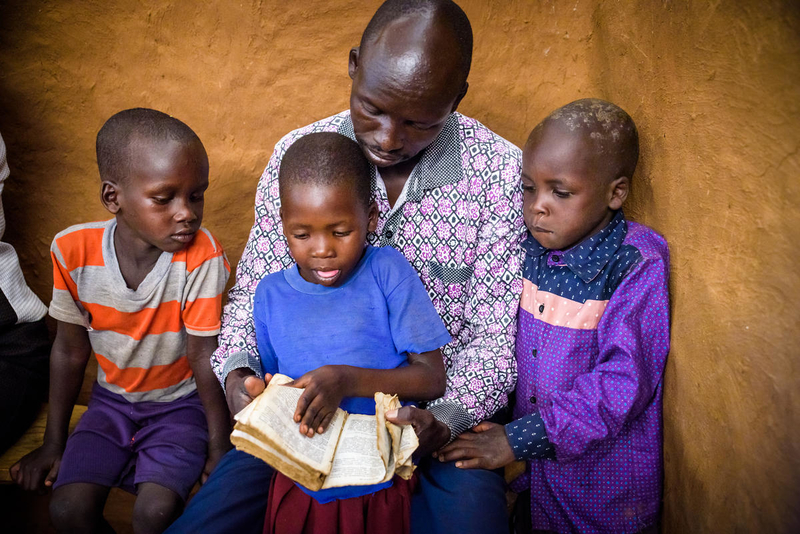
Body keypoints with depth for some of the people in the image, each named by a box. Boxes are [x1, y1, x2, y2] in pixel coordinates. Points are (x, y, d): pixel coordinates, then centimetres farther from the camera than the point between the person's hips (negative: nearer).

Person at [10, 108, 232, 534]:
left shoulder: (200, 256, -26)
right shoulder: (73, 251, -16)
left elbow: (203, 358, -18)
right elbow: (70, 351, -2)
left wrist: (219, 447, -11)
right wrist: (54, 443, 7)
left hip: (180, 403, -3)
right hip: (112, 398, 3)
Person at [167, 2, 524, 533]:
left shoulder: (501, 170, -12)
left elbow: (497, 330, -8)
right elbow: (255, 286, 5)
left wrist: (447, 418, -24)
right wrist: (237, 369, -14)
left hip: (440, 414, -1)